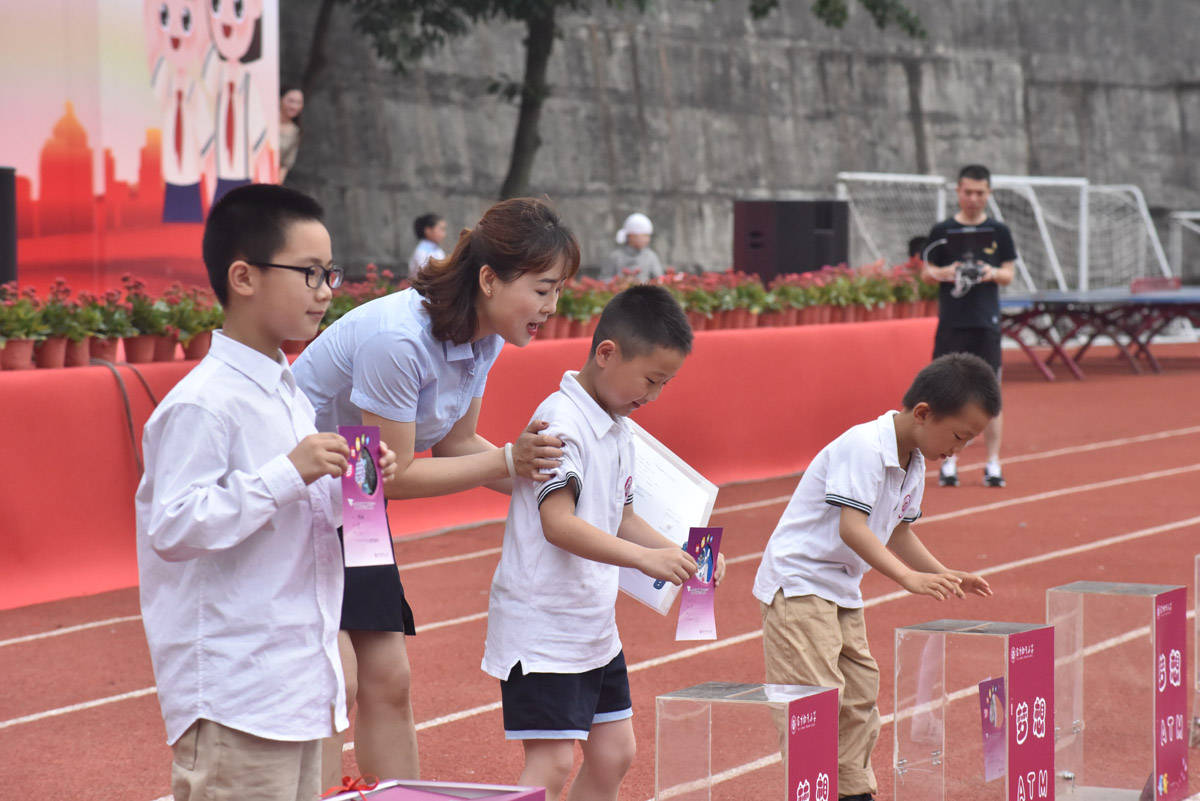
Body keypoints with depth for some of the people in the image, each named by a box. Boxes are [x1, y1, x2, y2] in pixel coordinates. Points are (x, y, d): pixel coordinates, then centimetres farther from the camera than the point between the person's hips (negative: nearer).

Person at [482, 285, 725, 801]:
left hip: (595, 626, 10)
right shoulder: (561, 422, -19)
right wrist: (645, 558, -33)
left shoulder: (617, 430, 11)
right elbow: (558, 524, -28)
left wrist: (680, 555, 5)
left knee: (613, 754, 12)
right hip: (542, 627, -10)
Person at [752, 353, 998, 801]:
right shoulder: (864, 447, -23)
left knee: (859, 695, 14)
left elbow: (897, 533, 19)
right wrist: (909, 578, -37)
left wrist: (944, 575, 7)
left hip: (841, 589, 10)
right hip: (797, 581, -10)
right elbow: (851, 528, -31)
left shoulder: (913, 465, 7)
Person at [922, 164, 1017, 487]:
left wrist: (995, 273, -14)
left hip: (986, 324, 0)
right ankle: (948, 463, 7)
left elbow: (1009, 274, 7)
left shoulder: (999, 231, 6)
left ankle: (993, 464, 4)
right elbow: (927, 271, 7)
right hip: (951, 323, 0)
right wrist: (943, 273, -14)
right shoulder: (942, 231, 4)